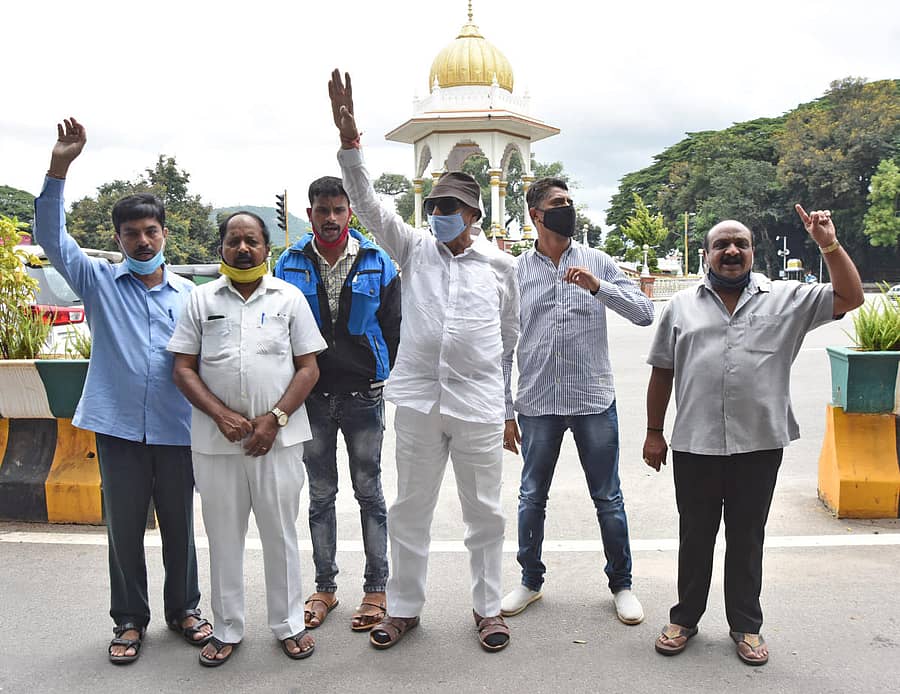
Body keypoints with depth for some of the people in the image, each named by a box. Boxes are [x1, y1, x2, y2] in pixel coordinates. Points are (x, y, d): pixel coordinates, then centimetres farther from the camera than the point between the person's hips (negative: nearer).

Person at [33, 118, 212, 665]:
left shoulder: (188, 293, 7)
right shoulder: (100, 282, 4)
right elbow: (52, 237, -6)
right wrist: (58, 169, -16)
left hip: (177, 429, 1)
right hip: (119, 428, -1)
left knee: (180, 524, 12)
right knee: (124, 527, 10)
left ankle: (184, 609, 30)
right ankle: (129, 619, 27)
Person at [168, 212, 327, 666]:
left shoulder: (289, 298, 4)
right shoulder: (202, 300, 7)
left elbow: (308, 368, 1)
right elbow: (183, 369, 3)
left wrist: (274, 419, -11)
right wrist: (222, 415, -11)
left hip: (278, 439, -1)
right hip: (215, 441, 1)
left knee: (280, 534, 8)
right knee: (223, 536, 11)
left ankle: (288, 625, 24)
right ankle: (226, 629, 27)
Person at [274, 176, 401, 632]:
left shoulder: (377, 263, 1)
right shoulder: (290, 265, 3)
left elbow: (393, 328, 5)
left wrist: (384, 380, 2)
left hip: (362, 394, -1)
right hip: (311, 395, 2)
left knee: (369, 492, 6)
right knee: (320, 494, 11)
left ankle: (376, 588, 18)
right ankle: (324, 587, 24)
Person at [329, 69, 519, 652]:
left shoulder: (500, 266, 6)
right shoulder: (415, 249, 7)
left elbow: (511, 339, 13)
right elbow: (368, 202, -3)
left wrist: (507, 404, 15)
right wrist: (349, 137, -15)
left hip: (480, 406, 0)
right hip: (418, 402, 1)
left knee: (485, 512, 10)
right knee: (410, 510, 10)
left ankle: (488, 607, 27)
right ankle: (404, 608, 26)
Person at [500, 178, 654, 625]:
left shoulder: (597, 262, 3)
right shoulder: (516, 271, 2)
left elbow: (645, 314, -4)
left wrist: (597, 286, -19)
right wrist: (506, 413, 3)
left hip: (594, 401, 0)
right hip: (538, 403, 1)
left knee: (608, 499, 8)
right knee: (532, 497, 11)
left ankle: (621, 584, 27)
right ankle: (531, 580, 31)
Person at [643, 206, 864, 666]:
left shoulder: (786, 299, 5)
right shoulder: (682, 306, 6)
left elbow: (849, 298, 0)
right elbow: (662, 372, 8)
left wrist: (829, 245, -12)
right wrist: (654, 432, 6)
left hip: (759, 446, 0)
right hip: (694, 447, 0)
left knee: (747, 540, 13)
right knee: (695, 538, 13)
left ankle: (746, 625, 29)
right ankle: (685, 618, 29)